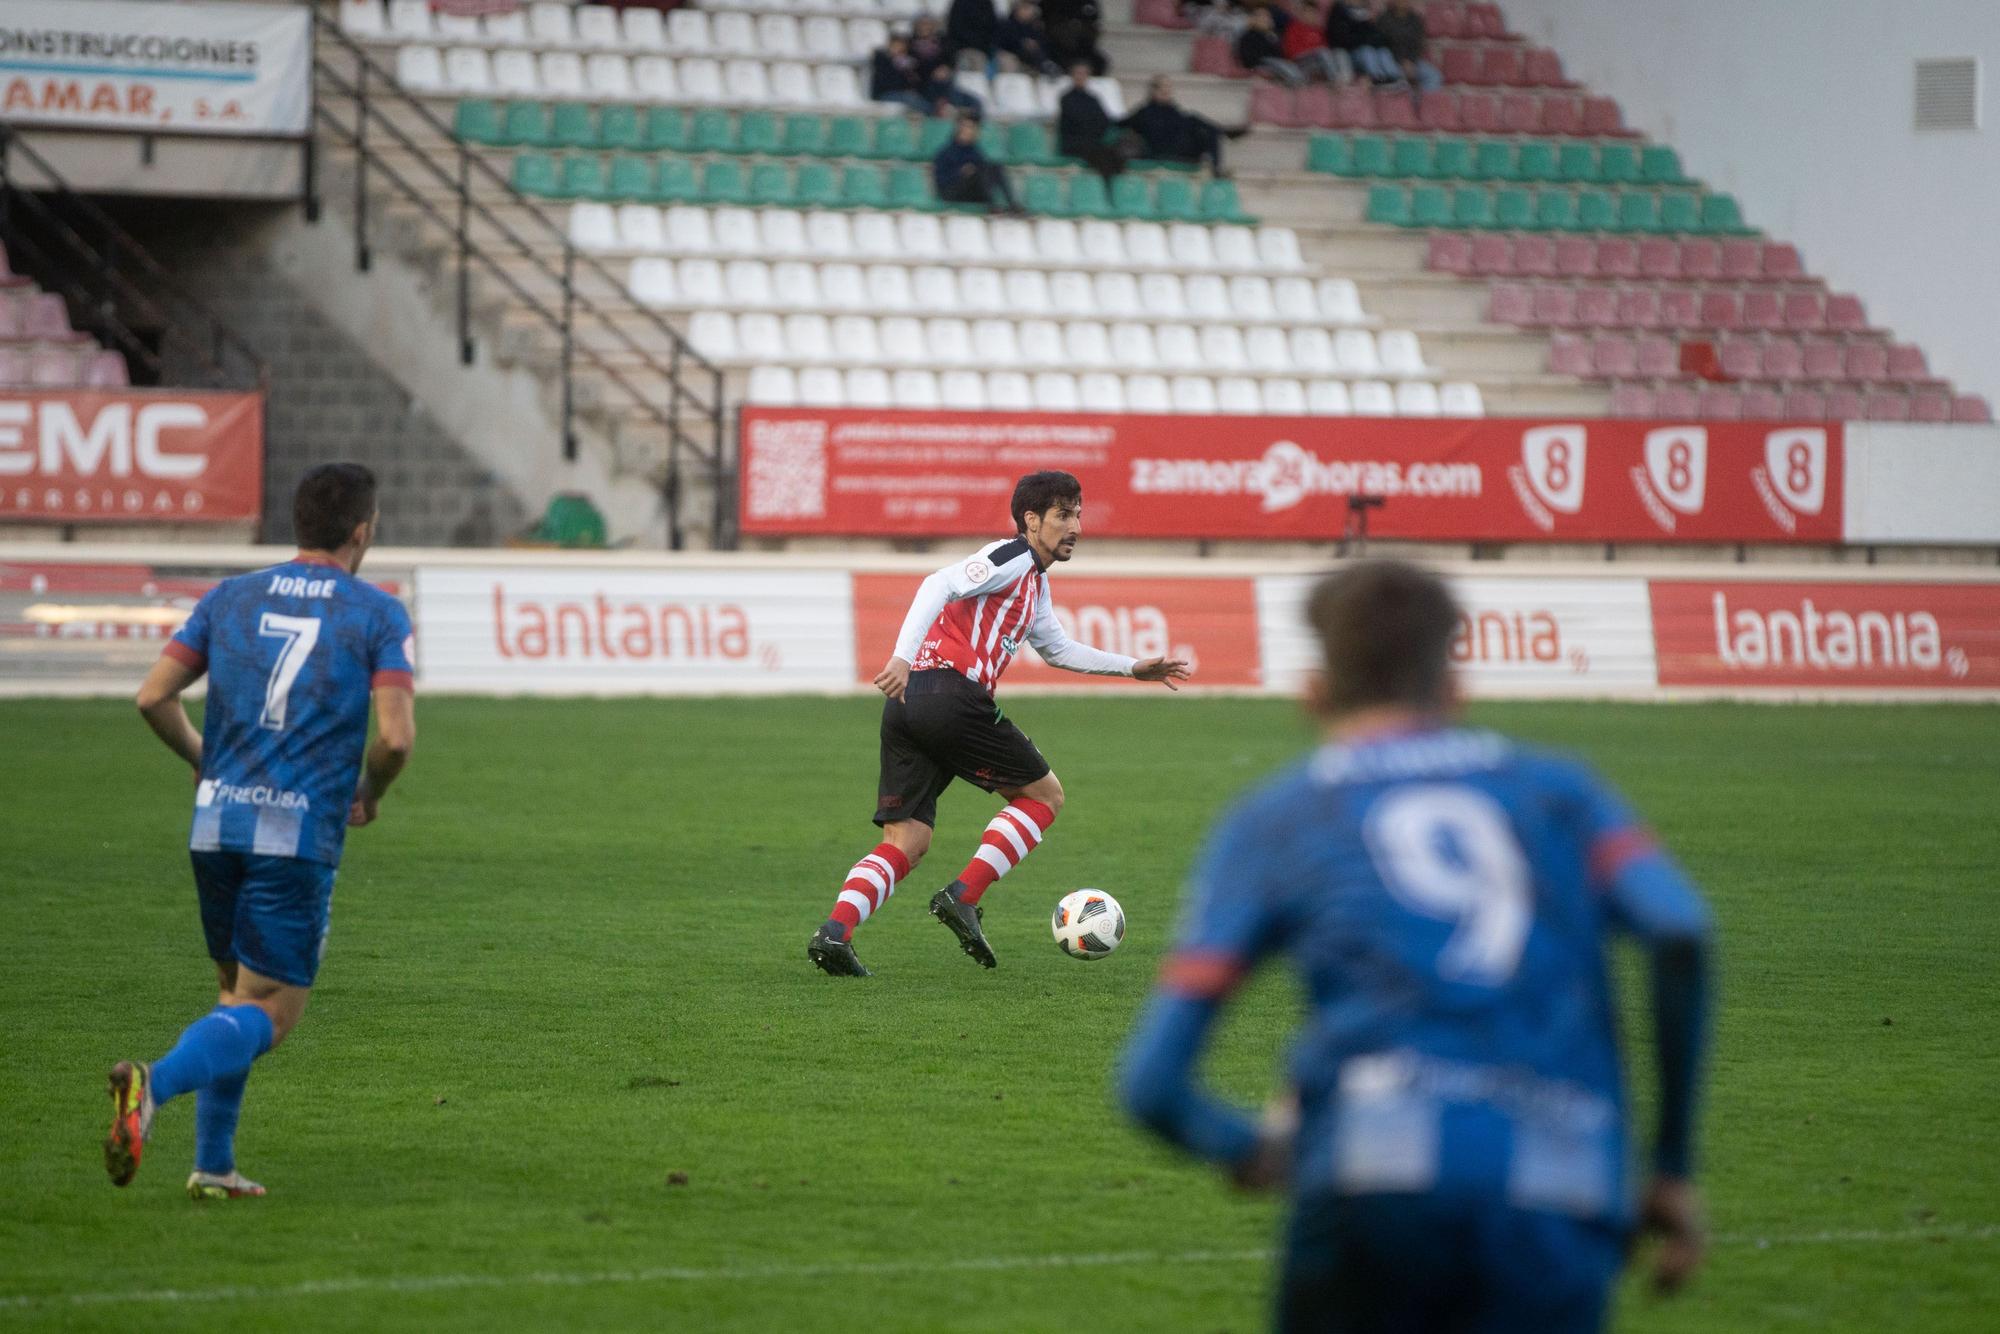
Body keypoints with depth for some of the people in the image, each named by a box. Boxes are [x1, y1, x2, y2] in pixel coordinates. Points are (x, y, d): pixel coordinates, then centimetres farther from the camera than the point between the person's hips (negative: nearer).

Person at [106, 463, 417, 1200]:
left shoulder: (229, 598, 9)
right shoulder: (379, 614, -2)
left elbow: (154, 697, 4)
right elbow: (396, 734, -11)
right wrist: (369, 795, 9)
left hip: (217, 822, 5)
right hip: (301, 833, -5)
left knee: (236, 993, 21)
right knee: (269, 1013, -2)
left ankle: (213, 1164, 14)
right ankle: (153, 1085, -29)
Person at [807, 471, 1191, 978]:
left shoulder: (1035, 583, 29)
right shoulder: (1012, 557, -1)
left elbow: (1057, 649, 44)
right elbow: (941, 584, -15)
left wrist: (1133, 668, 43)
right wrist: (904, 656, -27)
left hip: (907, 706, 9)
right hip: (951, 691, -9)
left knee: (906, 841, 6)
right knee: (1044, 794, 5)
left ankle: (835, 931, -14)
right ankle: (963, 898, -5)